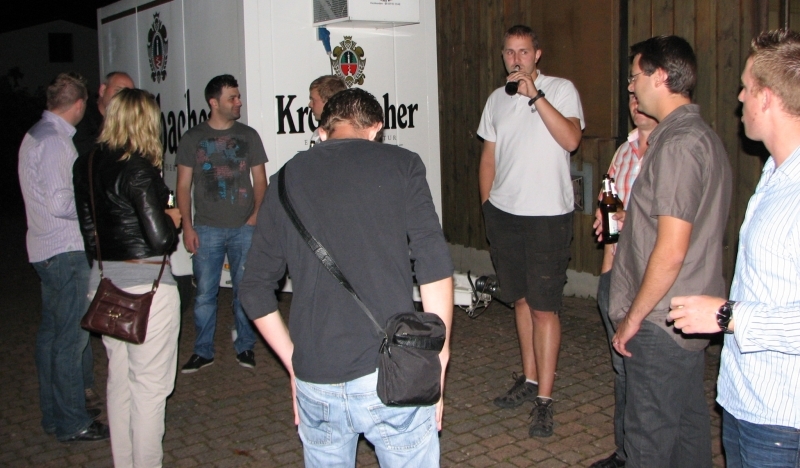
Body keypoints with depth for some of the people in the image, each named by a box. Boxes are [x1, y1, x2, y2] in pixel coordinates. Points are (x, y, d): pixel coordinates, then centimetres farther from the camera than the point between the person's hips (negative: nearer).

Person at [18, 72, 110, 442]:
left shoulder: (36, 135, 13)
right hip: (66, 252, -11)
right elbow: (60, 204, -23)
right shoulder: (54, 141, -18)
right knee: (71, 336, -2)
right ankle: (72, 423, 8)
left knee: (52, 332, 17)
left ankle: (54, 414, 30)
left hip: (47, 251, 11)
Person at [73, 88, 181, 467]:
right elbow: (161, 239, -19)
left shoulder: (85, 166, 4)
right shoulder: (139, 170, -17)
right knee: (149, 386, 4)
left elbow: (89, 230, 9)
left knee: (119, 380, 20)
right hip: (146, 283, -8)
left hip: (104, 280, 8)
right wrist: (171, 219, 1)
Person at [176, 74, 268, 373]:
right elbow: (183, 185, 5)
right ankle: (203, 351, 15)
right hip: (207, 228, -1)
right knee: (205, 292, 2)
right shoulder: (193, 138, 5)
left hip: (244, 228, 1)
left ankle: (245, 347, 19)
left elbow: (260, 180, 9)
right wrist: (187, 226, -3)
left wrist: (256, 215, -5)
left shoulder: (248, 135, 8)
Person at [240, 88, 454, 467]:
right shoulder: (400, 164, 1)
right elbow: (434, 267, -8)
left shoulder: (287, 179, 9)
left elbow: (256, 292, 10)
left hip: (315, 382, 3)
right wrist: (438, 361, 0)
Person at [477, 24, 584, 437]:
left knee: (544, 307, -4)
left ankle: (544, 398, 4)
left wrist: (535, 96, -20)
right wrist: (487, 205, 13)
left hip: (547, 216, -5)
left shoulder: (561, 90, -3)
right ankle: (529, 379, 27)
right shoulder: (497, 100, 13)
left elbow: (571, 140, -19)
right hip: (504, 214, 5)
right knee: (520, 299, 13)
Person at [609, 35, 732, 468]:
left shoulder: (678, 144, -20)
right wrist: (628, 217, 16)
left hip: (661, 321, -10)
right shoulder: (703, 135, 12)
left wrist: (634, 317, -15)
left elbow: (671, 251, -24)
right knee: (688, 422, 20)